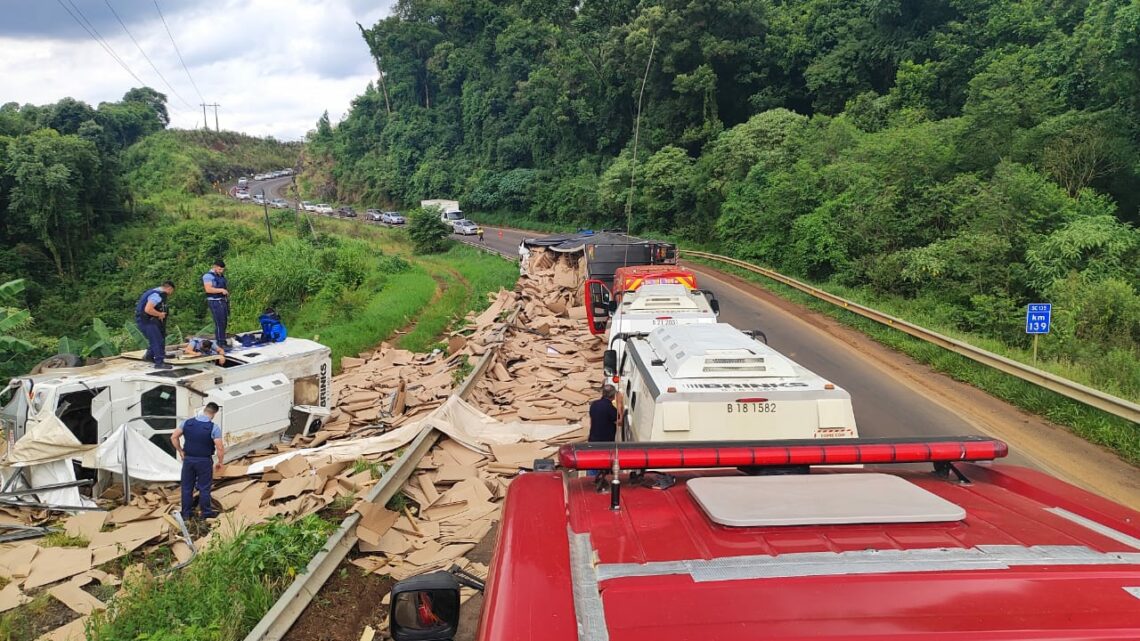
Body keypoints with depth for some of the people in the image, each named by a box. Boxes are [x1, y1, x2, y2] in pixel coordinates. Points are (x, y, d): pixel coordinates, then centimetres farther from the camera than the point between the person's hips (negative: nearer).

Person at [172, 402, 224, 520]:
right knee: (204, 488, 9)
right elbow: (220, 448, -17)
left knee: (187, 487, 14)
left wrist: (180, 451, 10)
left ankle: (186, 513, 22)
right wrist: (220, 462, -2)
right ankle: (206, 512, 19)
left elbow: (174, 437, 0)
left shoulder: (188, 422, -4)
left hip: (188, 459, 3)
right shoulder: (214, 428, -16)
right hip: (204, 461, -3)